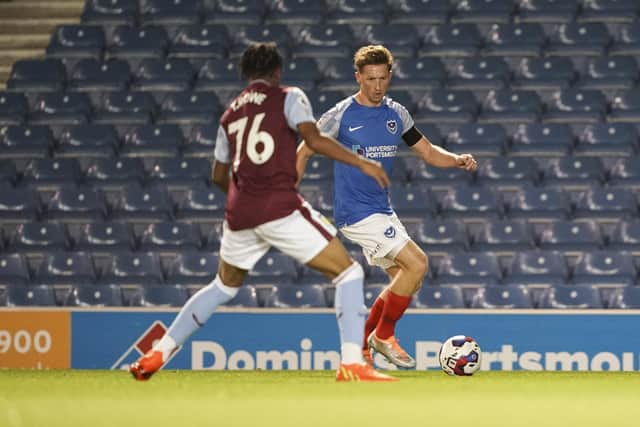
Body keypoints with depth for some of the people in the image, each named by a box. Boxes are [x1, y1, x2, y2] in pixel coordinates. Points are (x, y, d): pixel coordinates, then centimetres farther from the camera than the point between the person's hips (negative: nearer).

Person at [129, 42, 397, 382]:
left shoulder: (230, 113, 22)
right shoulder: (287, 98, 6)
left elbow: (219, 175, 29)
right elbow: (314, 140, -11)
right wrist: (361, 162, -7)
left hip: (239, 213, 6)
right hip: (280, 207, -6)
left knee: (224, 286, 27)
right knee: (348, 272, 0)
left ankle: (157, 354, 25)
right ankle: (351, 364, -15)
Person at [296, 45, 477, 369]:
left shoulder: (396, 114, 7)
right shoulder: (341, 115, -10)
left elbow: (427, 152, 14)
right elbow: (304, 152, -3)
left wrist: (458, 160, -6)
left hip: (381, 211, 8)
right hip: (356, 212, -8)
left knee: (407, 281, 9)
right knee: (417, 263, -18)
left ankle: (359, 346, 19)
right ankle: (384, 336, -4)